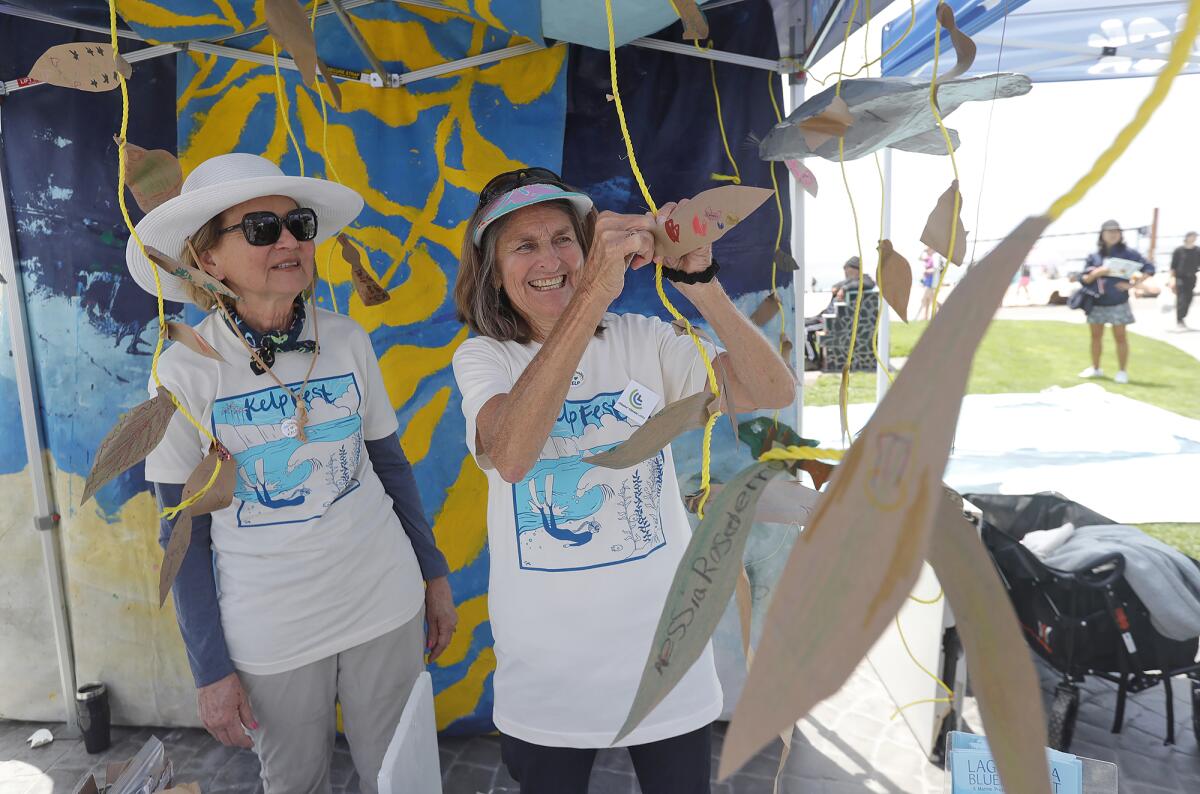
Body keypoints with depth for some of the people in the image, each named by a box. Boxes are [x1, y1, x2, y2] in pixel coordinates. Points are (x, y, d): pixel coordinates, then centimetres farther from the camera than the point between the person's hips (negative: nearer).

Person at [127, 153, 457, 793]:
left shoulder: (348, 340, -5)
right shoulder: (186, 370, -12)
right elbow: (184, 532, -5)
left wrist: (434, 574, 10)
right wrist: (210, 669, -2)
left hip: (386, 605, 2)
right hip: (270, 635, -1)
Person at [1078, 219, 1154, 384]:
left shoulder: (1127, 253, -3)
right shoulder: (1094, 256, 4)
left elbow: (1149, 268, -3)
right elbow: (1083, 279, 4)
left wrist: (1132, 284, -13)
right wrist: (1096, 273, -16)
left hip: (1118, 304, -3)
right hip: (1096, 303, 3)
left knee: (1120, 337, 0)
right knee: (1096, 336, 11)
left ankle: (1123, 371, 8)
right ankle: (1095, 368, 25)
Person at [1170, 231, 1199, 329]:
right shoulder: (1179, 250, -3)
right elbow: (1173, 266, -1)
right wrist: (1173, 278, -6)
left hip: (1191, 279, 4)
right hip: (1180, 278, -4)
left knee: (1188, 300, 7)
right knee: (1181, 300, -11)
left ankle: (1182, 319, 22)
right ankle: (1179, 321, -9)